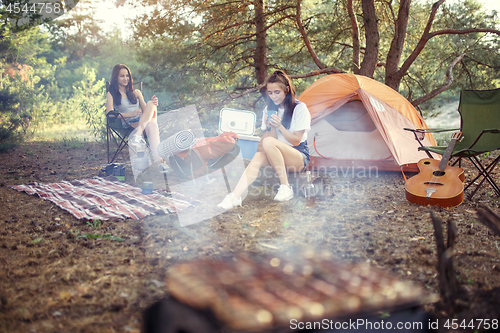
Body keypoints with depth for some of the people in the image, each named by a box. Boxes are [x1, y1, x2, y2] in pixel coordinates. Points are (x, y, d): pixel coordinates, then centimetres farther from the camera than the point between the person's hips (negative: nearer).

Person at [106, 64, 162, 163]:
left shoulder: (136, 93, 29)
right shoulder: (111, 94, 14)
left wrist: (153, 104, -7)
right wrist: (131, 114, -18)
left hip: (143, 121, 4)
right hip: (127, 124, -3)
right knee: (151, 124, -36)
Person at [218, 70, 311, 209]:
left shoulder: (300, 108, -7)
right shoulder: (269, 109, 9)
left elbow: (296, 141, -10)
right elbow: (272, 137, 3)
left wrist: (279, 126, -22)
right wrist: (272, 127, -17)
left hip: (300, 157, -5)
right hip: (278, 156, 5)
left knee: (269, 142, -33)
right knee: (259, 156, -30)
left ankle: (285, 187, -26)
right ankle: (235, 196, -43)